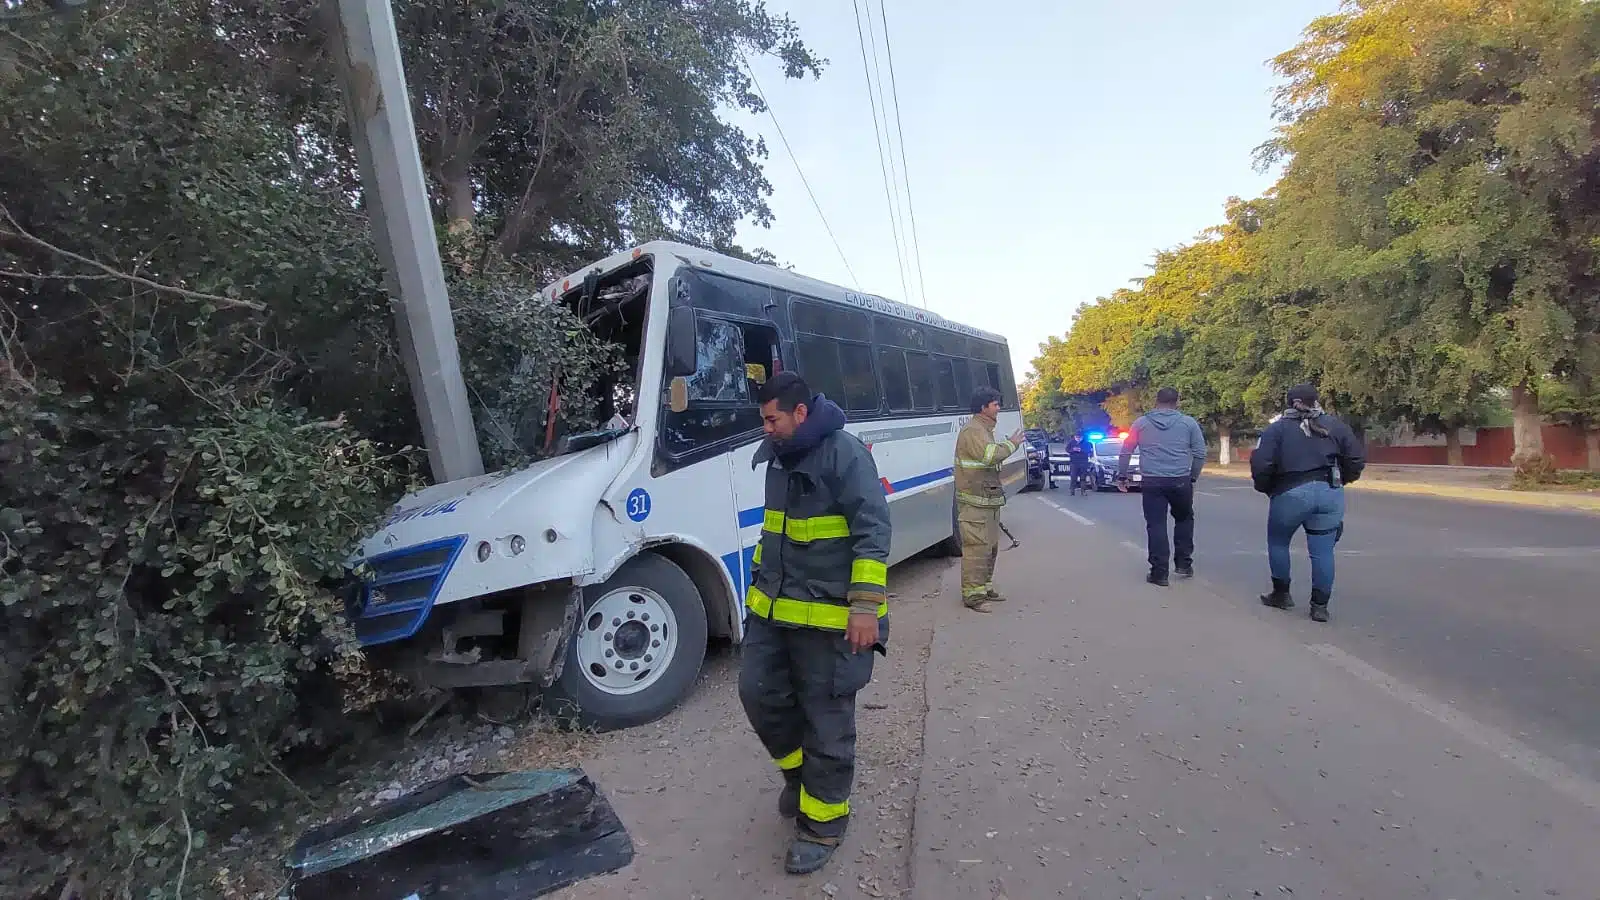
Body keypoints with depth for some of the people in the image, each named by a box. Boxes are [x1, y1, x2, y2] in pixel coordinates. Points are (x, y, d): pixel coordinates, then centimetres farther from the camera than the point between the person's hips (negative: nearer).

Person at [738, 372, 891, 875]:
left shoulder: (845, 452, -16)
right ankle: (800, 771, 39)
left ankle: (822, 823, 27)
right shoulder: (779, 457, 10)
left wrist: (865, 605, -22)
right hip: (772, 608, 8)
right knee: (759, 693, 11)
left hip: (828, 616, -8)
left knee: (826, 721, 6)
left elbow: (873, 530, -18)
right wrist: (762, 582, 28)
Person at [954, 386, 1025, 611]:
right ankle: (972, 595, -5)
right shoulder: (972, 430, -14)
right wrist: (1011, 443, -13)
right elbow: (990, 455, -28)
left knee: (990, 546, 16)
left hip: (988, 499, 11)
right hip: (975, 501, -11)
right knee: (977, 547, -10)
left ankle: (985, 588, 27)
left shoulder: (984, 429, 20)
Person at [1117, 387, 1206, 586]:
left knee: (1156, 525, 3)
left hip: (1152, 482, 0)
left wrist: (1122, 476, 13)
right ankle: (1183, 563, 23)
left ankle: (1159, 572, 4)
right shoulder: (1189, 422, 4)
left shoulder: (1141, 423, 5)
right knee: (1184, 519, 23)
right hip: (1180, 481, 1)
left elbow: (1126, 451, 5)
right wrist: (1193, 477, 15)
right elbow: (1200, 453, 4)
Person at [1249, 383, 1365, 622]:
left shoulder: (1277, 428, -2)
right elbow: (1357, 459, 7)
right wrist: (1340, 480, 23)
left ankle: (1281, 594, 23)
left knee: (1278, 542, 17)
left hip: (1291, 493, -3)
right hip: (1330, 493, 4)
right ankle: (1320, 606, 10)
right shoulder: (1335, 424, 9)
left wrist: (1265, 488, 6)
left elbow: (1260, 465, -12)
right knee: (1323, 551, 8)